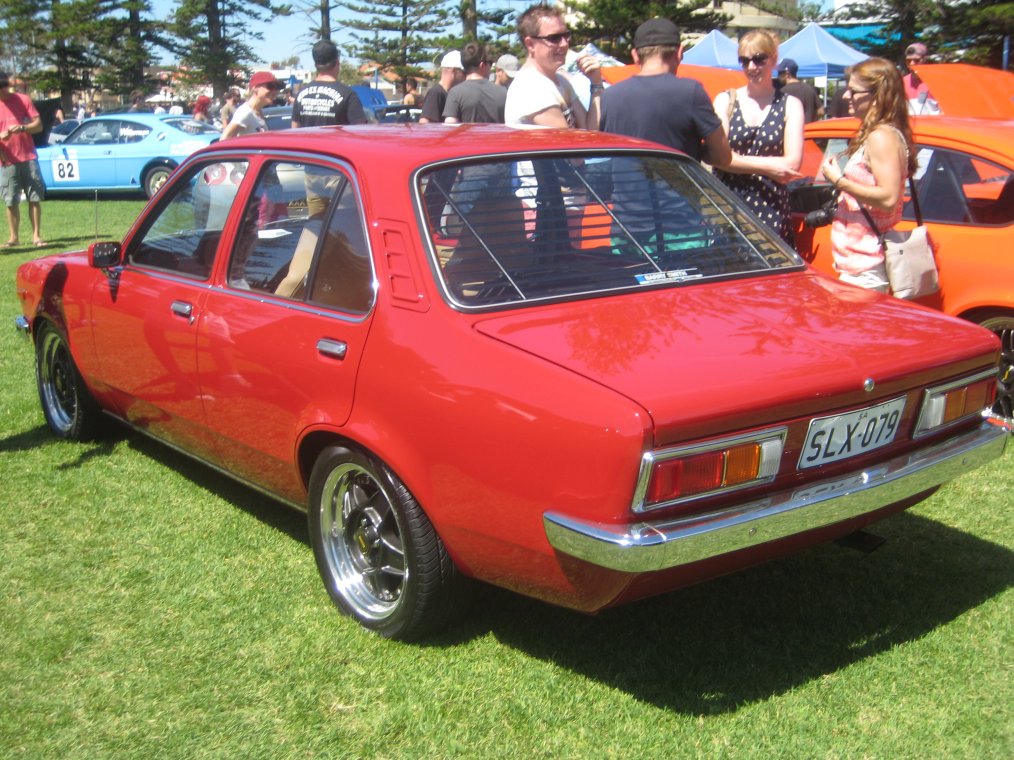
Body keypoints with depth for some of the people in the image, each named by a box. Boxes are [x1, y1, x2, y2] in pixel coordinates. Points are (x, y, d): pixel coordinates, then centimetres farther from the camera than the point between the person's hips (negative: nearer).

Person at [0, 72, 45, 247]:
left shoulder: (23, 100, 3)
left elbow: (39, 125, 0)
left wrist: (22, 128, -17)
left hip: (28, 158, 0)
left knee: (35, 198, 0)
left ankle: (36, 235, 5)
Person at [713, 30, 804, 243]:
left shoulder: (790, 105, 9)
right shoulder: (725, 100, 11)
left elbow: (792, 164, -4)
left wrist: (740, 162, -6)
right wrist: (766, 166, -9)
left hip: (771, 209, 0)